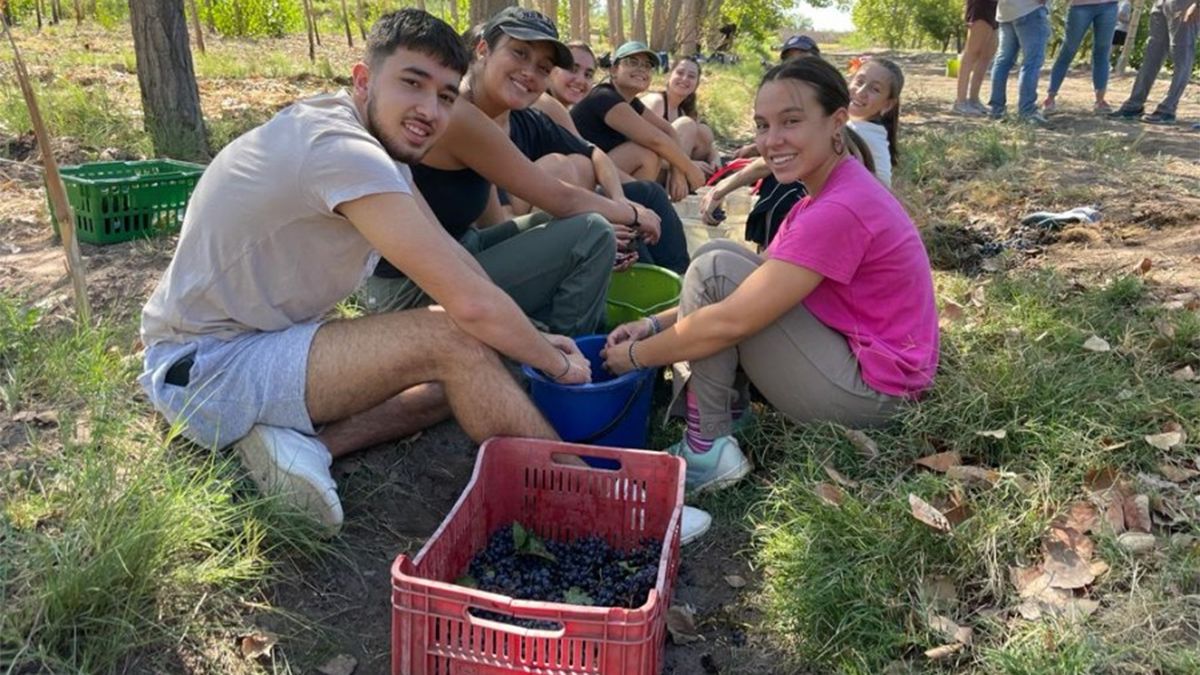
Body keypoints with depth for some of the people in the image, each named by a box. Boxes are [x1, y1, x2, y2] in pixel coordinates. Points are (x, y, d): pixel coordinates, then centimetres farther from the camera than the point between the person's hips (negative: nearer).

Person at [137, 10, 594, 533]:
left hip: (258, 343, 10)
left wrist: (530, 336, -1)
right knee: (452, 342, -25)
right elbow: (471, 302, -29)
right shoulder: (343, 149, -26)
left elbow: (448, 254, 8)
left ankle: (302, 441, -9)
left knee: (471, 364, 4)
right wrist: (555, 362, -12)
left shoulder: (379, 139, 3)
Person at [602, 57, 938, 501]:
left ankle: (708, 450, -8)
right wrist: (654, 324, -1)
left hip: (868, 391, -10)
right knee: (718, 256, 6)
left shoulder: (839, 210, -25)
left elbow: (732, 320, -26)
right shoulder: (831, 192, 8)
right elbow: (759, 279, 9)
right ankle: (730, 414, 6)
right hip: (853, 354, 10)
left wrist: (636, 355, -12)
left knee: (715, 269, -16)